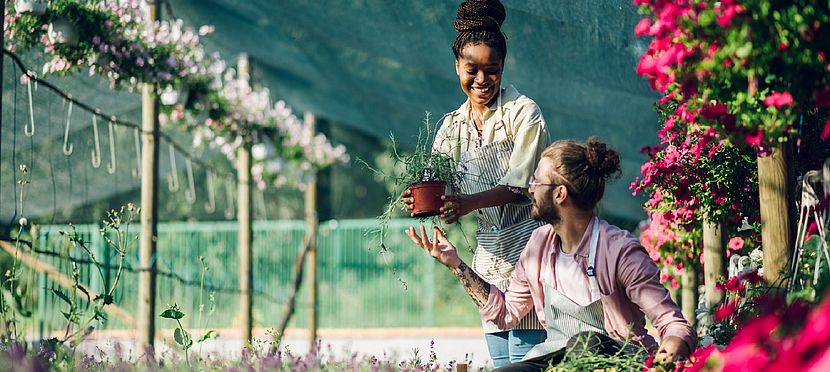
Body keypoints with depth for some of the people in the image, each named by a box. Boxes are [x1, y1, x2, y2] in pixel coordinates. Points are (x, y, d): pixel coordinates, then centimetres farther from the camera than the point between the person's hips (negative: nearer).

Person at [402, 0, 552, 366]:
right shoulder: (452, 126, 12)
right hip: (488, 257, 6)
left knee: (524, 359, -12)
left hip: (527, 250, -6)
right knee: (501, 362, 6)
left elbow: (521, 184, -15)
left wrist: (470, 202, -30)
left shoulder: (523, 113, -6)